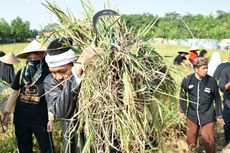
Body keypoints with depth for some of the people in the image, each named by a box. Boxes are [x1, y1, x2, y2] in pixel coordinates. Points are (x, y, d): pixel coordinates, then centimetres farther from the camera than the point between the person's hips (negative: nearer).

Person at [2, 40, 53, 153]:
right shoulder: (21, 72, 3)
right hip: (20, 117, 4)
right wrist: (6, 113, 5)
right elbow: (14, 93, 9)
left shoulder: (48, 72, -8)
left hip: (40, 118, -4)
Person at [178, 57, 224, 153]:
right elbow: (183, 96, 5)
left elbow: (217, 99, 0)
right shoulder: (187, 80, -11)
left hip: (207, 117, -1)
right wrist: (182, 111, 8)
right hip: (192, 116, 1)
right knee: (191, 140, 16)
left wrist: (219, 116, 5)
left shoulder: (212, 81, -12)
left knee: (209, 141, 1)